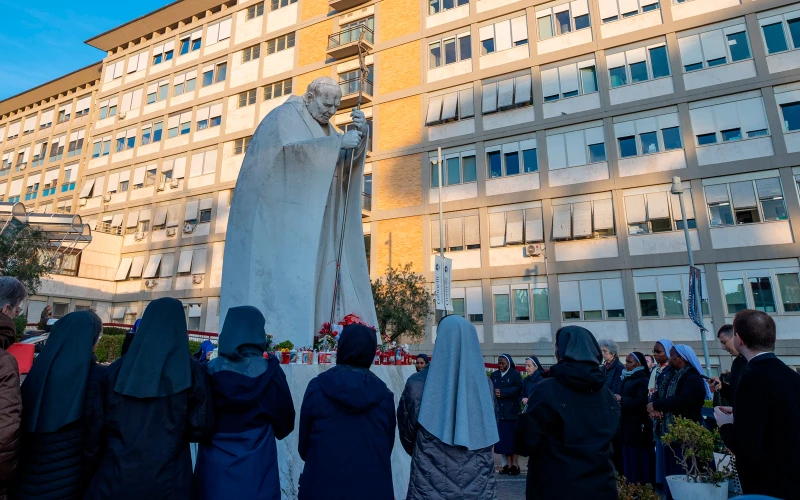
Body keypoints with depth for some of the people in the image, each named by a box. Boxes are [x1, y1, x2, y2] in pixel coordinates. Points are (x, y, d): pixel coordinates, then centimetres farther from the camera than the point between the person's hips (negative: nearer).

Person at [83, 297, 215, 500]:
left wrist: (97, 464, 19)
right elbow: (202, 429, -9)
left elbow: (98, 424, 3)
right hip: (168, 480, -2)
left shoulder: (119, 368, -2)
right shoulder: (191, 370, -10)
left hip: (117, 475, 2)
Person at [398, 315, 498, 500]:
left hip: (431, 485, -2)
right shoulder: (485, 384, -7)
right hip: (478, 484, 3)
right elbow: (487, 434, 8)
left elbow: (407, 434, 1)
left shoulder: (418, 384, -15)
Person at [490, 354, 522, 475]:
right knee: (503, 438, 4)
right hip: (500, 411, 4)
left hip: (512, 411, -4)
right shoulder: (494, 375, 14)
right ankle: (508, 464, 12)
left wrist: (502, 392, -17)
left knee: (513, 438, -2)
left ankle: (515, 464, 7)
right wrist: (494, 393, -16)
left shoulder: (515, 374, 1)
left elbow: (518, 388, -13)